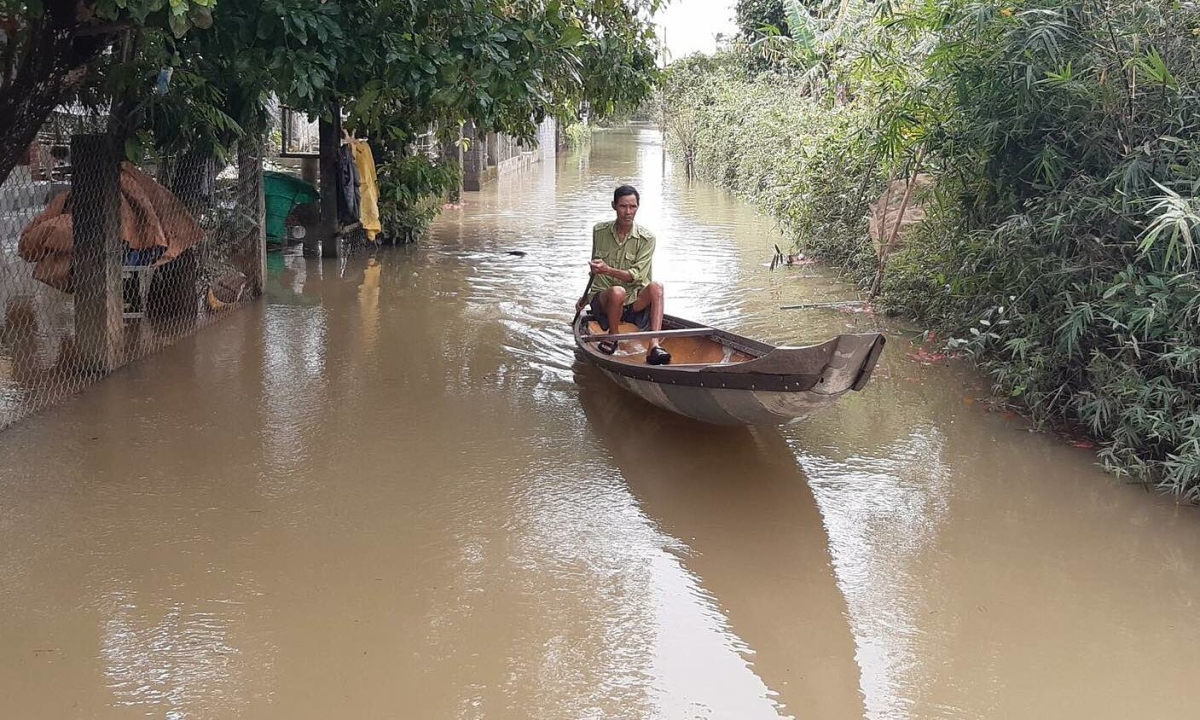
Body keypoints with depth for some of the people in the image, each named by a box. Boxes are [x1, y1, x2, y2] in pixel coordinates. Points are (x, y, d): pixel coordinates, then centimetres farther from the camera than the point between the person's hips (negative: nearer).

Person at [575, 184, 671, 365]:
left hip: (634, 303, 0)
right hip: (603, 301, 0)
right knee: (617, 292, -36)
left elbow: (636, 276, -15)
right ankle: (612, 337, -11)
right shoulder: (599, 232, 4)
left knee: (656, 287, -32)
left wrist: (607, 270, -30)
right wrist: (586, 298, 24)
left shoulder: (646, 238, -4)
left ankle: (654, 346, -43)